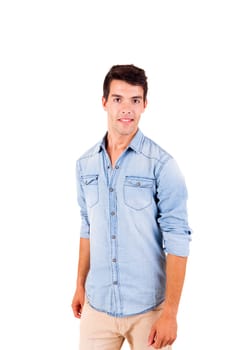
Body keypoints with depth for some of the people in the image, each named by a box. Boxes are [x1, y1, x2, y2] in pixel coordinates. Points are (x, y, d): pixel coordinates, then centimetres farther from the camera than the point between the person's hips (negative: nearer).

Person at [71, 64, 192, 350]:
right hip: (97, 304, 4)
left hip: (148, 307, -4)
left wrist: (170, 312, -15)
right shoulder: (85, 164, 4)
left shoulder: (162, 165, -12)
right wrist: (80, 285, 14)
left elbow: (177, 239, -12)